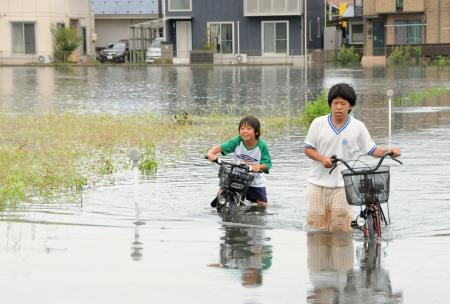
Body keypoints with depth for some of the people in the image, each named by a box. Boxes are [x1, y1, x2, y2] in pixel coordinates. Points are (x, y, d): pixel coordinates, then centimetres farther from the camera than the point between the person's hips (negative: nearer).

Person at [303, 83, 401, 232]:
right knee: (315, 220, 2)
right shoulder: (318, 123, 0)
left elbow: (373, 150, 3)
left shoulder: (358, 127, -1)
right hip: (318, 182, 1)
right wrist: (322, 158, -13)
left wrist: (389, 151, -16)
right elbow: (308, 149, 5)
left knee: (340, 227, -4)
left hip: (342, 185, -1)